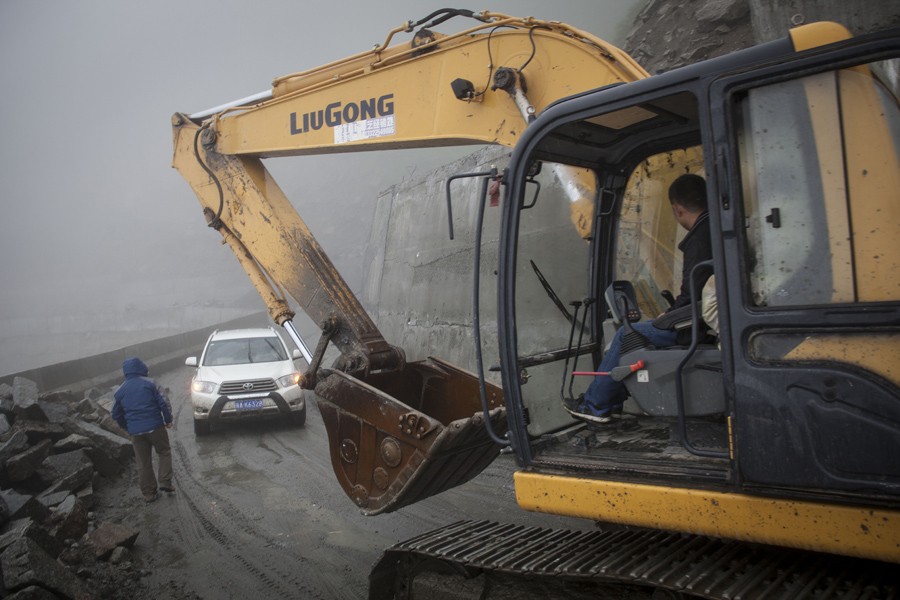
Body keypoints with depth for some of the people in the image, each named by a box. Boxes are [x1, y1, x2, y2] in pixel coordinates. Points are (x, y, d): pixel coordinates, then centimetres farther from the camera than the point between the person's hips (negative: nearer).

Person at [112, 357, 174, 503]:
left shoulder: (120, 391, 7)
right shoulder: (149, 383, -4)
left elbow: (116, 414, 14)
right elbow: (163, 402, -8)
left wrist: (127, 428, 26)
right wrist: (168, 420, 4)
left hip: (136, 431, 3)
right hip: (155, 426, -3)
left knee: (143, 462, 9)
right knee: (164, 453, 14)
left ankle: (149, 493, 14)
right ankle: (165, 482, 2)